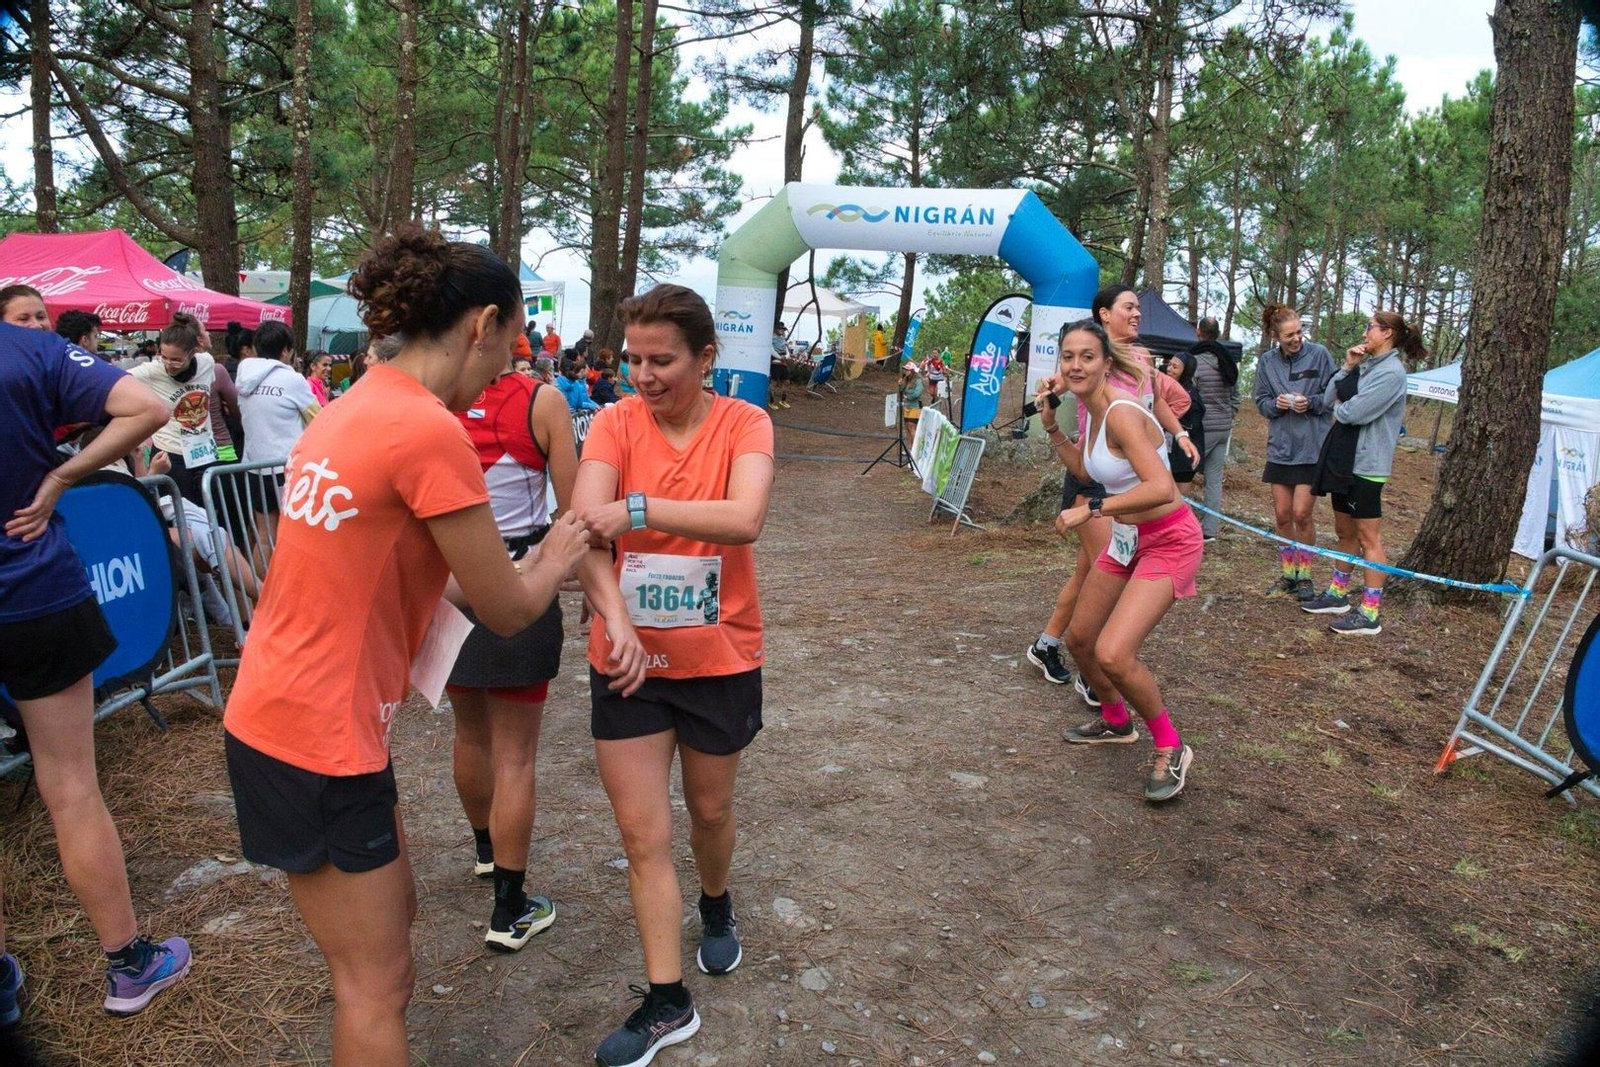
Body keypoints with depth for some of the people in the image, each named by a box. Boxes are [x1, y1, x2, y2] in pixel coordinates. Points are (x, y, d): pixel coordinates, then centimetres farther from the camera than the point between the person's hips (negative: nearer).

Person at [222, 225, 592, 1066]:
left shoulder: (355, 407, 5)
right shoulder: (432, 431, -22)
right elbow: (508, 610, -14)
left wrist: (520, 565, 12)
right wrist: (558, 556, 6)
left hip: (274, 711, 9)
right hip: (319, 740, -9)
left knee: (391, 914, 25)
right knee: (378, 983, 9)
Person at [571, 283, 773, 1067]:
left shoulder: (744, 425, -10)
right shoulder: (614, 422, -8)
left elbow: (745, 520, -29)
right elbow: (583, 525, -22)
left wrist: (637, 509, -35)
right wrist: (614, 618, -37)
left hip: (720, 660, 0)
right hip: (628, 660, 1)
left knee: (710, 811, 21)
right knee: (643, 837, 5)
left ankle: (717, 908, 53)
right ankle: (668, 1004, 23)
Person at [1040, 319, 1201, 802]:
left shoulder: (1121, 413, -24)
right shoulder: (1091, 409, 3)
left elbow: (1162, 489, -35)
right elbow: (1086, 470, 18)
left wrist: (1090, 509, -31)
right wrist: (1050, 425, 8)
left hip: (1168, 542, -9)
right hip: (1127, 538, 9)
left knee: (1113, 654, -23)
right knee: (1079, 639, 16)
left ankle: (1171, 750, 2)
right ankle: (1115, 721, 43)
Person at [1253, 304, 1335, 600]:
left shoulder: (1319, 354, -7)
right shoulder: (1267, 361, 2)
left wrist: (1310, 402, -18)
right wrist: (1276, 403, -13)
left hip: (1311, 446, -3)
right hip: (1280, 445, 3)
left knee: (1301, 513, -6)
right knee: (1282, 515, 8)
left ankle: (1304, 576, 12)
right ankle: (1288, 574, 23)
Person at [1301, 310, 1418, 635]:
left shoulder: (1391, 372, -14)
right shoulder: (1365, 365, 12)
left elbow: (1355, 412, -22)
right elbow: (1329, 401, 8)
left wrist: (1339, 409, 0)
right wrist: (1346, 368, -3)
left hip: (1365, 465, -9)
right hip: (1343, 459, 9)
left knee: (1368, 537, -4)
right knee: (1345, 531, 18)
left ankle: (1370, 615, 0)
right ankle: (1337, 594, 31)